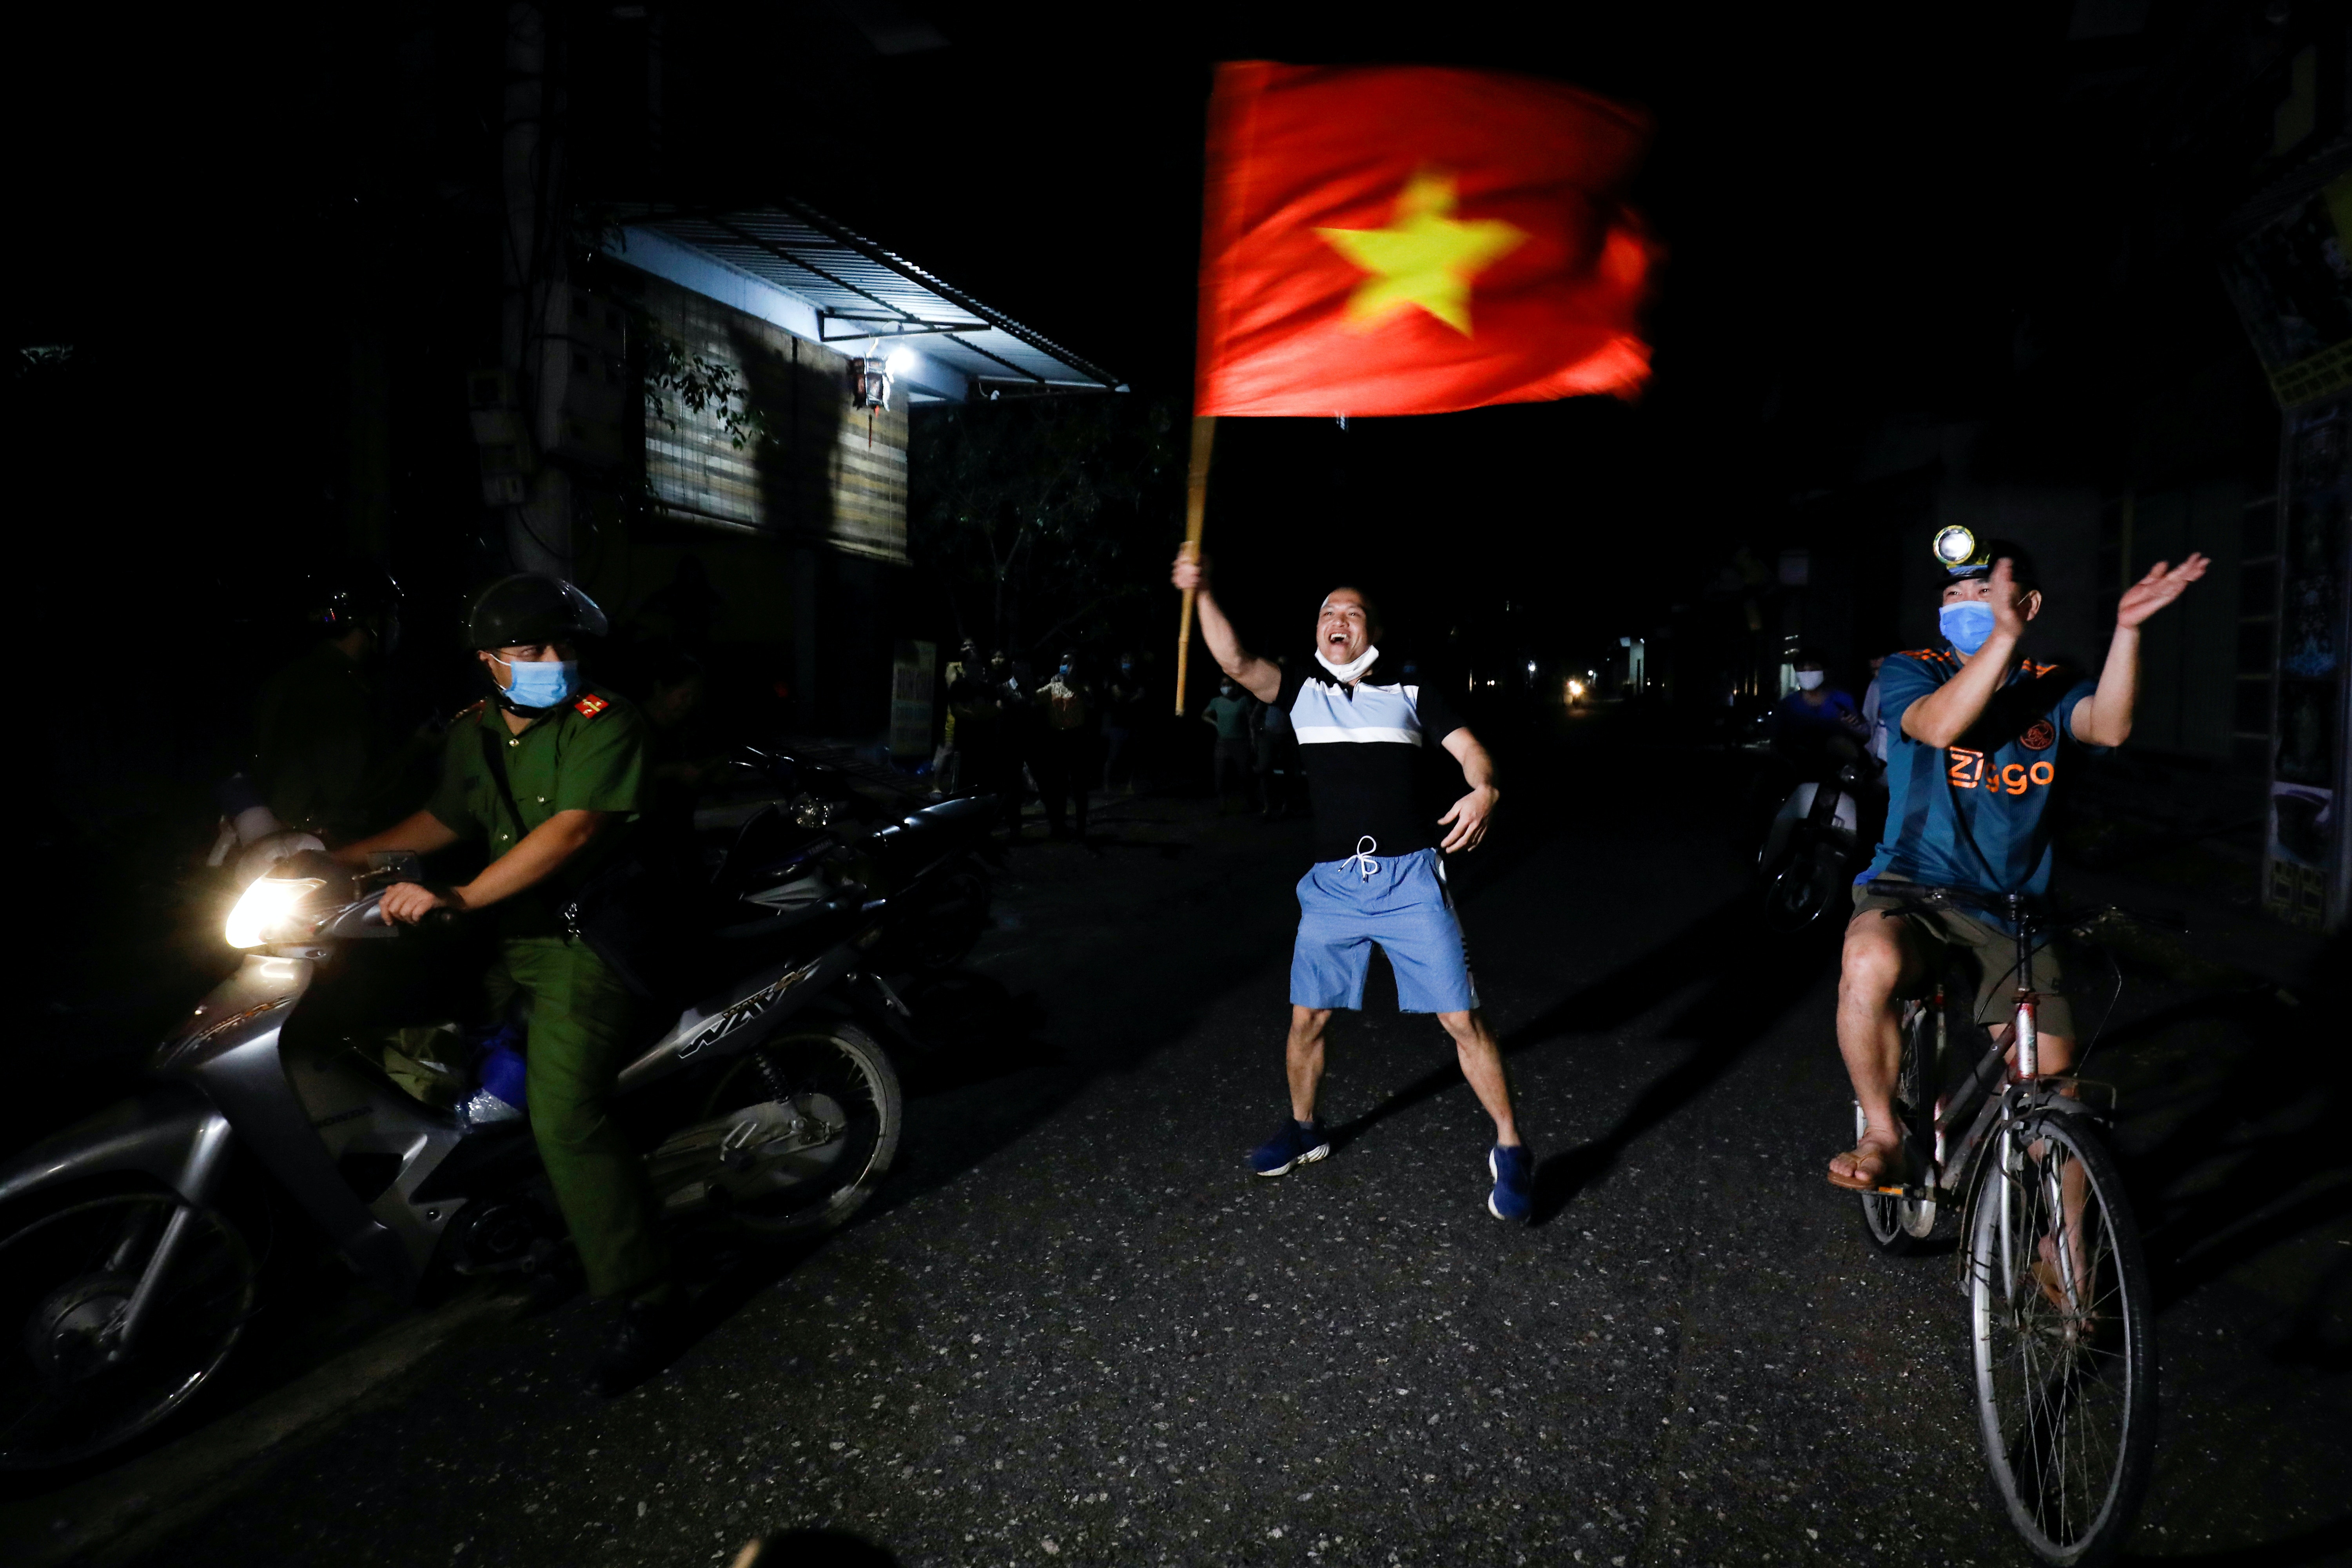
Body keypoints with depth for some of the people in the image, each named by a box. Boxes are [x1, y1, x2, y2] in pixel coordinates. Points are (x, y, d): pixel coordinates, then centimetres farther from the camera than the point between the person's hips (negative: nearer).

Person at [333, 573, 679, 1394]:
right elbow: (447, 818, 23)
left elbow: (571, 830, -24)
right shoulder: (474, 731, 10)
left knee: (564, 1117, -19)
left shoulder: (603, 722, -14)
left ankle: (645, 1301, -8)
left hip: (585, 940, -8)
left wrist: (458, 898, -29)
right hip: (505, 934, 9)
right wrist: (347, 857, 16)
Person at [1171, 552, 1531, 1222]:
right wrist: (1203, 594, -23)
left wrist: (1482, 790, -24)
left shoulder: (1412, 696, 9)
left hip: (1410, 877, -2)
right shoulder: (1302, 691, 9)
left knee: (1463, 1017, -4)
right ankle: (1304, 1129, 34)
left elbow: (1472, 751, 0)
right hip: (1333, 883, 2)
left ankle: (1510, 1151, 11)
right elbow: (1236, 663, -8)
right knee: (1307, 1016, 10)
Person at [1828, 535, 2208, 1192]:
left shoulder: (2050, 690, 8)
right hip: (1912, 889, -3)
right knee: (1870, 962, -37)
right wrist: (2005, 638, -35)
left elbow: (2108, 727, -16)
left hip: (2012, 911, 3)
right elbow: (1939, 725, -23)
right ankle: (1883, 1137, -17)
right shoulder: (1911, 671, 1)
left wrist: (2126, 629, -30)